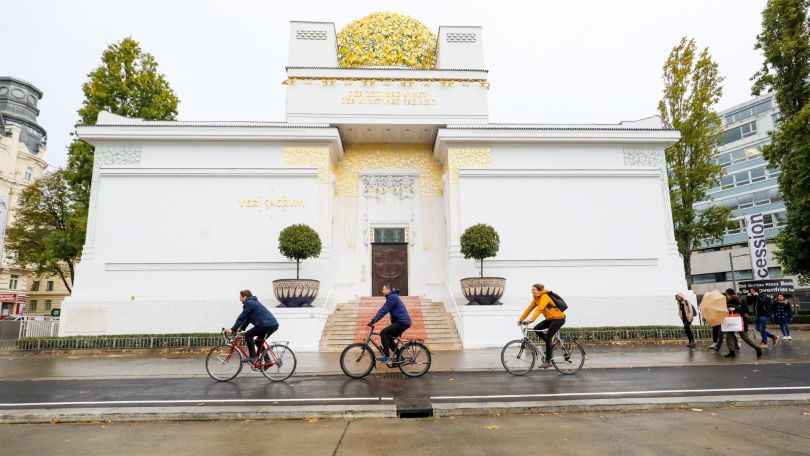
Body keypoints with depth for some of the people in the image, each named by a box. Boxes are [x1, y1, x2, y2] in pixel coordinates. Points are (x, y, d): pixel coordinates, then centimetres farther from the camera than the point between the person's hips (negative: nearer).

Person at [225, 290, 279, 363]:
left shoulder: (249, 303, -3)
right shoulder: (253, 302, 27)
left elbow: (241, 318, -6)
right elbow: (248, 318, 29)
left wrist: (232, 329, -3)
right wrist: (241, 328, 25)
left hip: (266, 325, -10)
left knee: (248, 335, -1)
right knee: (259, 342, 22)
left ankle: (252, 357, -2)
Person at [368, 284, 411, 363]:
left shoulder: (392, 297, -11)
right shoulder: (392, 297, 21)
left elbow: (383, 310, -18)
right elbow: (383, 310, 22)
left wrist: (373, 320, -18)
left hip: (402, 322, -10)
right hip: (403, 322, 10)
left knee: (383, 333, -16)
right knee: (389, 339, 13)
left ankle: (386, 356, -15)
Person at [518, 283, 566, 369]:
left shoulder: (545, 297, -22)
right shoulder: (536, 298, 4)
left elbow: (539, 309, -35)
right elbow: (529, 308, 2)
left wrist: (531, 320, -43)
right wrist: (521, 319, -4)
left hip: (558, 318, -9)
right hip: (550, 319, 9)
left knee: (547, 337, -13)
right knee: (536, 329, -3)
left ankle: (547, 361, -3)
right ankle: (550, 344, 13)